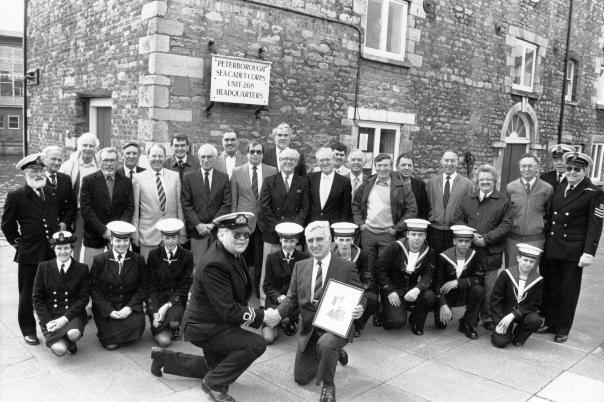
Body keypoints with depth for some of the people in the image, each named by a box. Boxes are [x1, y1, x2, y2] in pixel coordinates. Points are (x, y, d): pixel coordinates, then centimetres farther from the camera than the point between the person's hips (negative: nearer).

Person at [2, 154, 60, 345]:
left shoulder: (52, 193, 6)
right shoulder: (16, 196, -7)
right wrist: (16, 242, 3)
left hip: (53, 252, 4)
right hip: (29, 254, -3)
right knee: (27, 294, 10)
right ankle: (28, 330, 26)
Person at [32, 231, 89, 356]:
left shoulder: (82, 269, 0)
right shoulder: (43, 267, 2)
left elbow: (83, 298, -3)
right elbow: (38, 298, 3)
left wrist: (65, 318, -15)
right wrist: (47, 321, -9)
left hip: (73, 314, 0)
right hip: (49, 316, 1)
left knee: (74, 334, -33)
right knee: (60, 350, -21)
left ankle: (71, 342, 5)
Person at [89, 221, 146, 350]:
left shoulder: (138, 260, -1)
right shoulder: (99, 260, -5)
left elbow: (143, 287, 2)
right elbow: (94, 289, -2)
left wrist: (130, 307, -11)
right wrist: (109, 310, -12)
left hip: (129, 307, 2)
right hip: (105, 308, -1)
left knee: (137, 325, -25)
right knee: (111, 344, -14)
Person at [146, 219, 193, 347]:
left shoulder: (187, 256, -1)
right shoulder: (154, 255, 0)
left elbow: (185, 287, -3)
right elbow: (151, 286, -1)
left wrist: (167, 306, -16)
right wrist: (155, 312, -14)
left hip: (176, 300, 0)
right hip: (157, 299, 0)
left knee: (174, 321, -33)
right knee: (164, 340, -18)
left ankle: (174, 327, 3)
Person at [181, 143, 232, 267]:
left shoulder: (224, 178, 7)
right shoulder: (189, 177, 6)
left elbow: (226, 204, 1)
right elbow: (186, 205, 1)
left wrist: (212, 224, -9)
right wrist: (198, 224, -10)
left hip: (217, 229, 1)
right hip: (197, 229, 0)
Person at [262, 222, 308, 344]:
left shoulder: (304, 258, 2)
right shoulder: (272, 258, 4)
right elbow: (267, 285, 3)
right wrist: (279, 297, -17)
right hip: (275, 300, 0)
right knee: (268, 338, -18)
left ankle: (289, 321, 2)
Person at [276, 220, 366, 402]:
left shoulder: (346, 267, -9)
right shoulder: (300, 267, 3)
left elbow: (360, 297, -4)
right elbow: (292, 299, 4)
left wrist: (359, 309, -28)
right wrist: (276, 313, -16)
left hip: (336, 327, -5)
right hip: (309, 330, 5)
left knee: (325, 344, -39)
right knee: (301, 378, 11)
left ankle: (328, 386, -9)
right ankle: (334, 354, 37)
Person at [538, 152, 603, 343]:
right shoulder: (559, 189, 11)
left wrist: (589, 253, -15)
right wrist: (544, 242, 7)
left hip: (573, 252, -5)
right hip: (551, 248, 5)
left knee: (568, 291, 7)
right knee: (549, 288, 11)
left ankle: (563, 330, 20)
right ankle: (549, 323, 26)